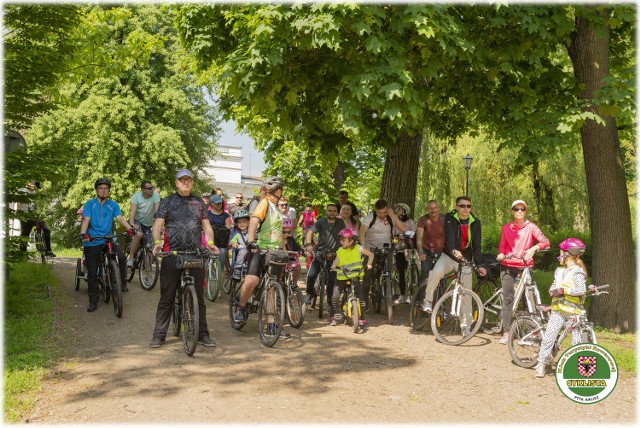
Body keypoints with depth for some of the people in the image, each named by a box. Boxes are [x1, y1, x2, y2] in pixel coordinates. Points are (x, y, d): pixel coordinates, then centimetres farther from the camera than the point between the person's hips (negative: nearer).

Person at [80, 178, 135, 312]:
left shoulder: (113, 204, 7)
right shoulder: (90, 204, 2)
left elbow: (120, 218, -6)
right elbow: (86, 220, -10)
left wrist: (129, 228, -25)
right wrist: (83, 234, -28)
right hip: (92, 243, -1)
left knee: (122, 257, -26)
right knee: (92, 273, 2)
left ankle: (122, 282, -4)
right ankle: (93, 302, 13)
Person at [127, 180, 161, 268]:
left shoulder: (155, 195, -14)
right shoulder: (136, 196, -15)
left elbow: (157, 210, -23)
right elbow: (132, 210, -27)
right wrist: (132, 223, -44)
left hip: (148, 224, 3)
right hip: (137, 221, -3)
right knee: (138, 234, -32)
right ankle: (131, 258, -24)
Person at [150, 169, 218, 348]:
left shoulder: (199, 202, 15)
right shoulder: (168, 201, 9)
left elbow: (206, 226, 12)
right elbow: (157, 225, 1)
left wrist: (210, 242, -7)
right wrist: (157, 242, -18)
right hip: (172, 253, -2)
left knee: (198, 296, 5)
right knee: (167, 297, 1)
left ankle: (202, 334, 12)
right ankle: (159, 335, 8)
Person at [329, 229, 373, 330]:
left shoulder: (358, 248, -1)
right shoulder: (340, 251, 6)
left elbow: (370, 254, 2)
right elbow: (336, 262, -2)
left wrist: (369, 264, -12)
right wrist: (333, 266, -24)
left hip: (356, 276, -2)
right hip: (342, 277, 2)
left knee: (360, 298, -12)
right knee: (335, 297, -4)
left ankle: (362, 321, -3)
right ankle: (332, 317, 17)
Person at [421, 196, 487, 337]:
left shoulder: (475, 222, -1)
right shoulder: (450, 218, -9)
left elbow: (477, 245, -1)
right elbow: (449, 236, -26)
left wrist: (479, 265, -12)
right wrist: (453, 251, -46)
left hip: (465, 260, 2)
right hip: (449, 256, -2)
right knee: (437, 271, -34)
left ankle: (465, 324, 14)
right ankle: (428, 301, -13)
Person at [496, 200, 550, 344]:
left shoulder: (531, 227, 1)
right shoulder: (506, 228, 7)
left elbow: (546, 241, -8)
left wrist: (533, 248, -23)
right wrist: (501, 254, -8)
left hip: (525, 266, -1)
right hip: (508, 266, 1)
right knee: (507, 298, -1)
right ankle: (506, 332, 4)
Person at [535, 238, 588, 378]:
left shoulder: (577, 272, -8)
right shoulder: (559, 271, 15)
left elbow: (582, 290, -20)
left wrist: (564, 290, -22)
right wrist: (553, 291, -5)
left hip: (574, 311, -5)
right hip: (558, 309, 5)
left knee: (577, 340, 2)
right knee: (548, 336, -4)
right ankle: (541, 363, 1)